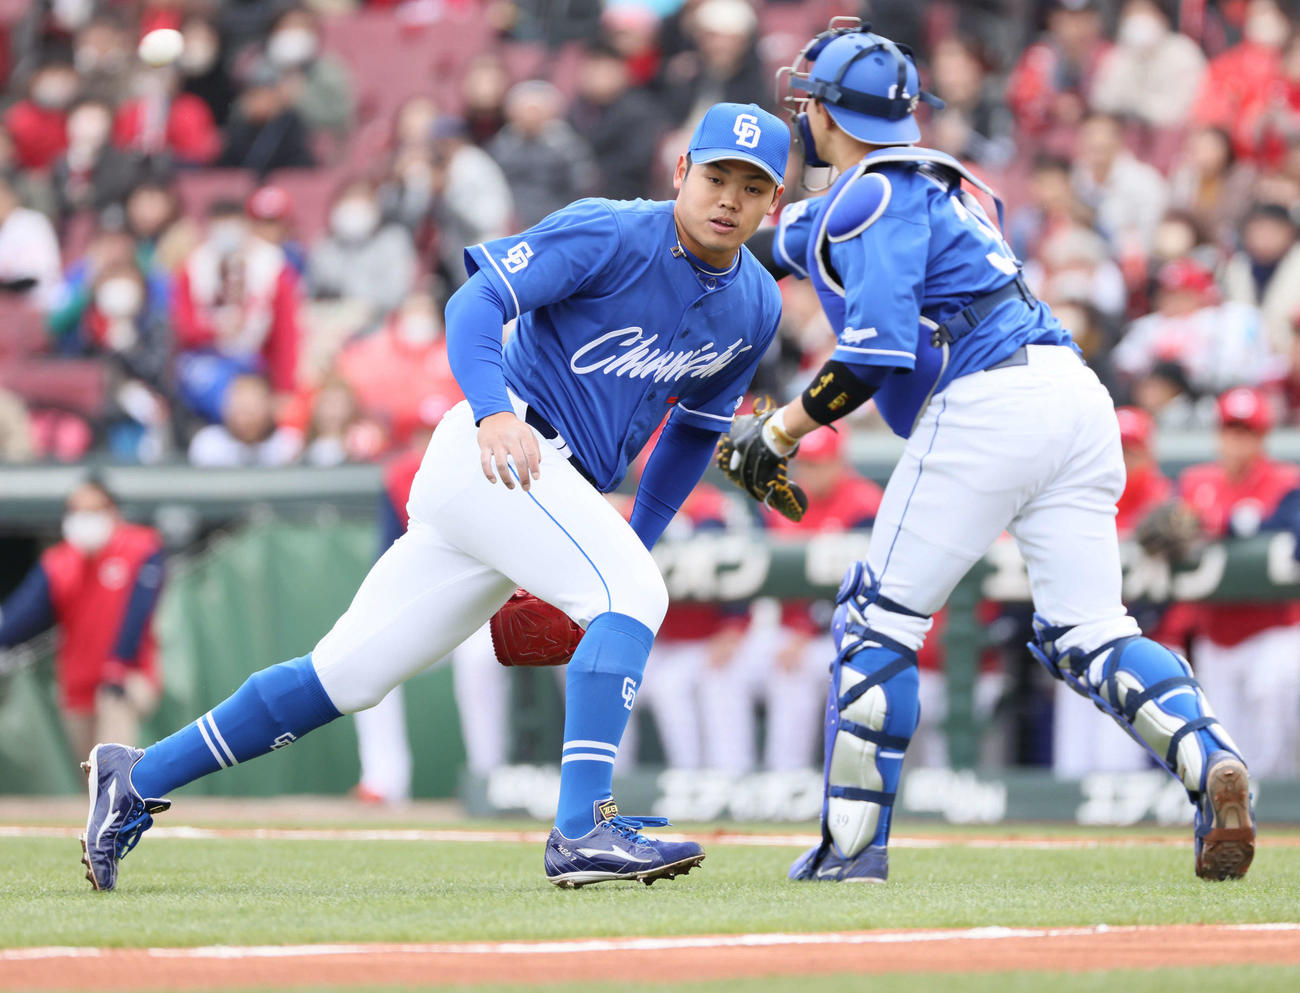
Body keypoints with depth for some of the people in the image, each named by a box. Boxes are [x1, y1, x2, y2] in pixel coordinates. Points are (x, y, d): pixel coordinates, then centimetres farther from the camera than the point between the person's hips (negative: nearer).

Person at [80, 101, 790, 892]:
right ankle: (582, 828, -30)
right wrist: (494, 410, -32)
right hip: (492, 456, -7)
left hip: (558, 491, 7)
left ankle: (139, 780, 13)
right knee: (631, 593, -26)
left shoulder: (755, 308, 12)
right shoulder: (610, 235, -10)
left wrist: (639, 540, 17)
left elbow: (696, 429, 25)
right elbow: (478, 301, -15)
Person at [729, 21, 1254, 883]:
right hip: (1076, 396, 9)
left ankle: (852, 845, 4)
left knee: (879, 619, 2)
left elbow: (877, 352, -15)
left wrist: (776, 433, -8)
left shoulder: (875, 194, -3)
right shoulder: (926, 181, 26)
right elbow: (780, 241, 45)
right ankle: (1211, 762, -22)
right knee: (1086, 633, 3)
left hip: (986, 402, -9)